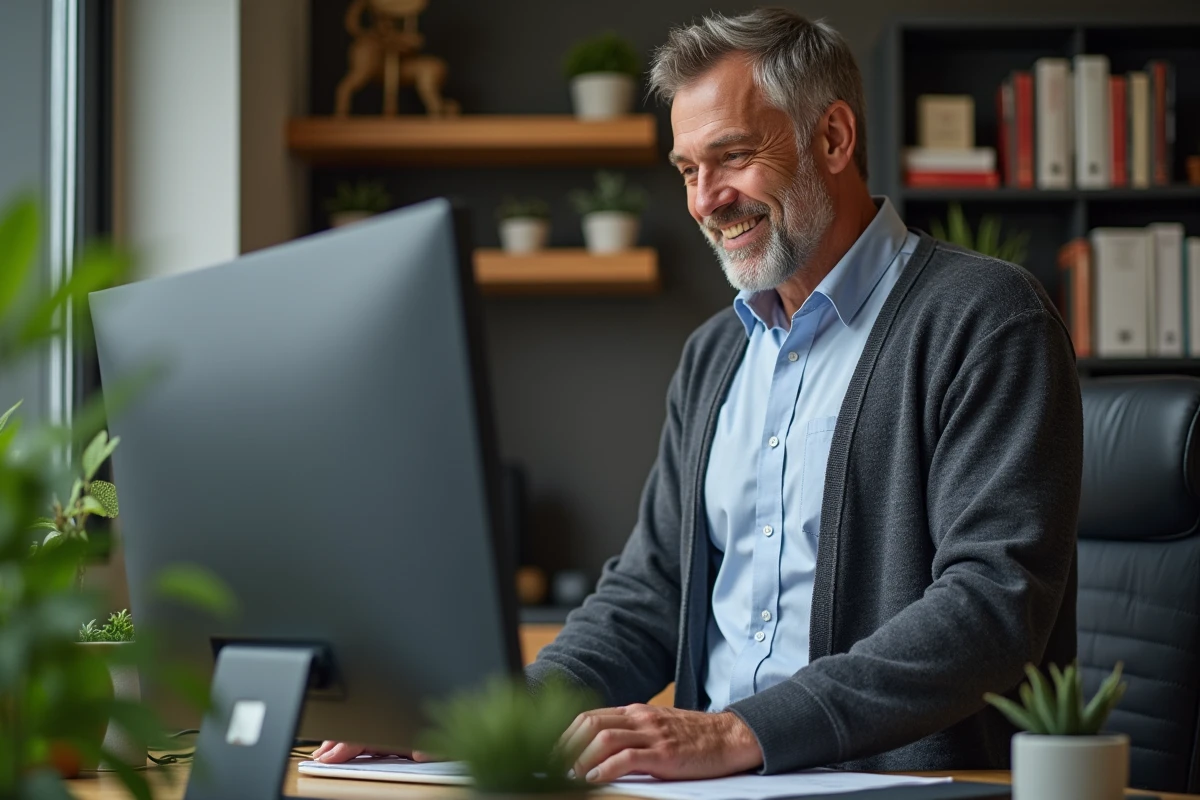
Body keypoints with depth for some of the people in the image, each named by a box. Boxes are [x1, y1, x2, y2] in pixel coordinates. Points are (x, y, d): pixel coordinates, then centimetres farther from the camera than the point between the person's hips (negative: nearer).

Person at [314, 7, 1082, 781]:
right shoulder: (714, 355, 18)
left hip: (902, 779, -6)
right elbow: (649, 591, 19)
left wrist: (742, 733, -25)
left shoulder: (989, 320, -6)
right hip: (722, 784, 6)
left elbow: (993, 603, -17)